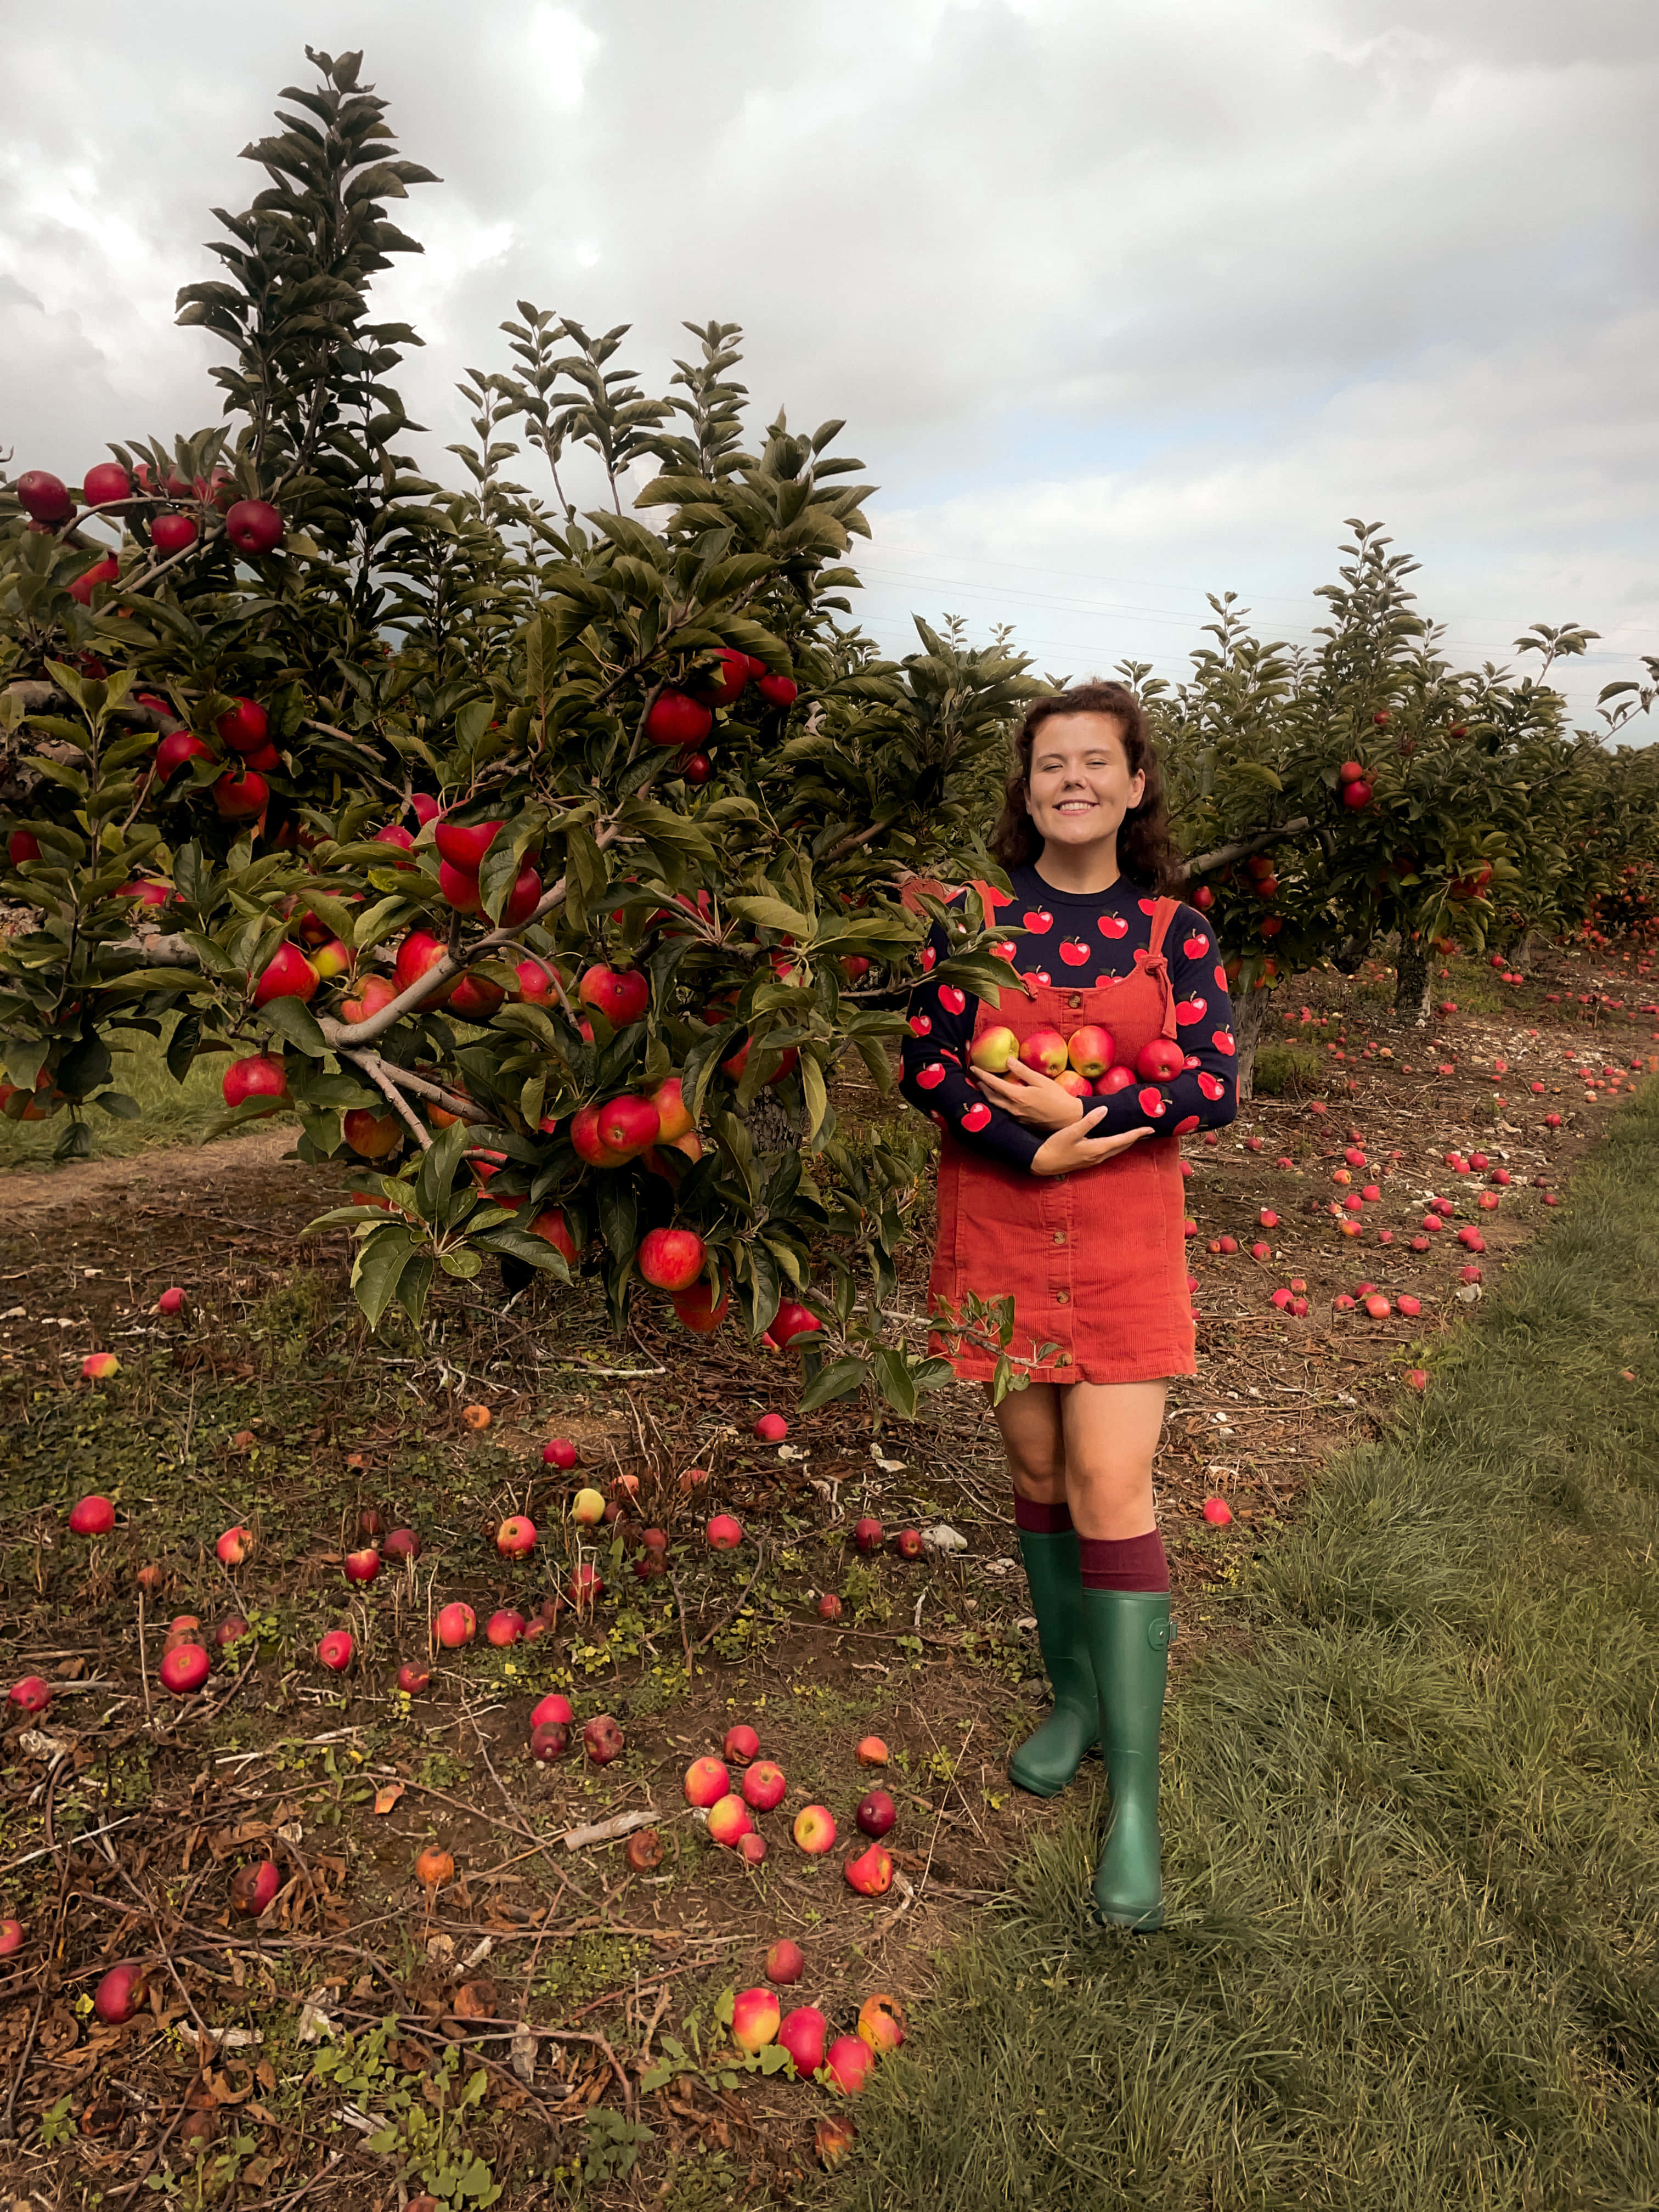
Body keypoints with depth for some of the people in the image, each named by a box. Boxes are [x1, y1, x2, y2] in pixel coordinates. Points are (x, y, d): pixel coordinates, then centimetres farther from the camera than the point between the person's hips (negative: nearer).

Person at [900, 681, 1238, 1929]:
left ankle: (1135, 1797, 4)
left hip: (1125, 1240, -1)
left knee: (1111, 1488, -5)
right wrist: (1038, 1151, -18)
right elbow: (925, 1061, -7)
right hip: (998, 1227, 1)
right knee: (1039, 1469, 11)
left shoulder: (1172, 929, 2)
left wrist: (1076, 1107, -15)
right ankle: (1075, 1698, 33)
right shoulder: (973, 915, 1)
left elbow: (1214, 1083, -7)